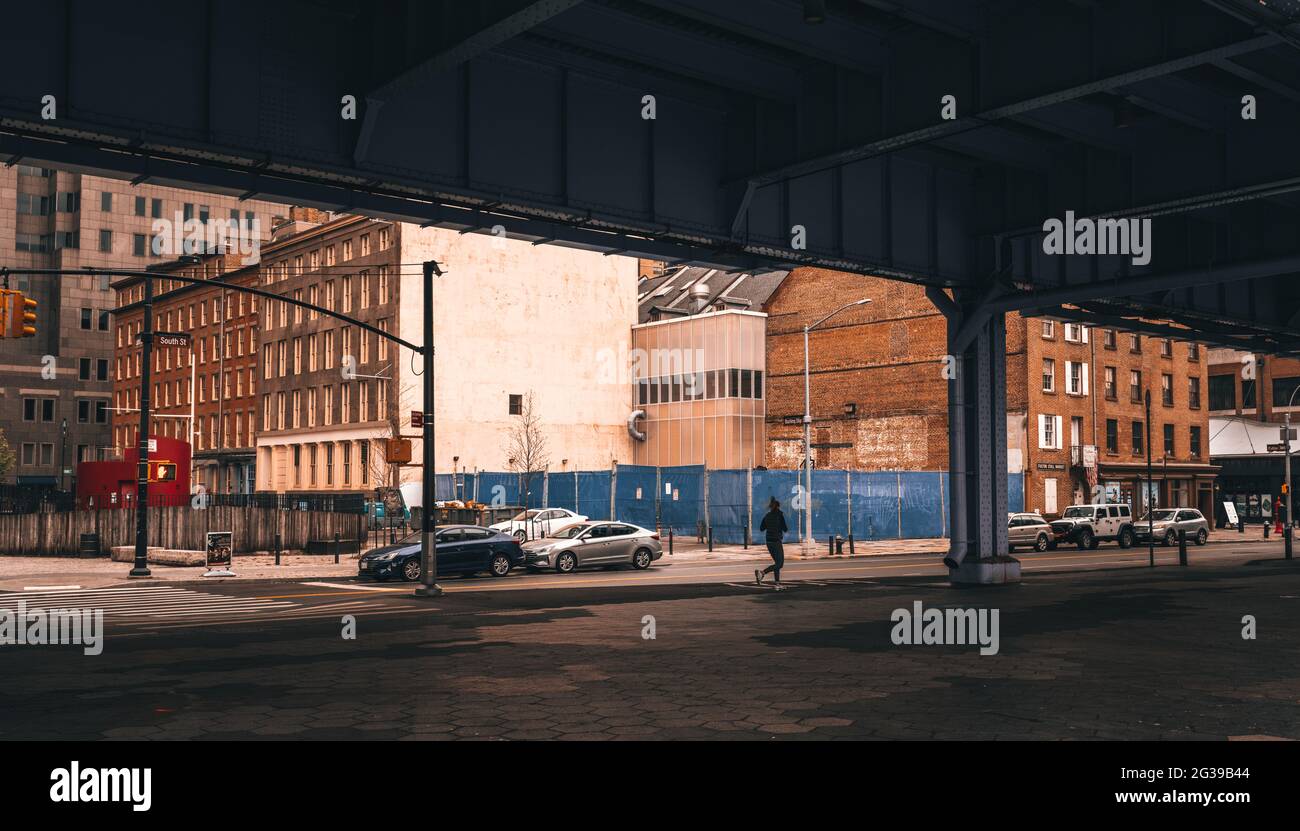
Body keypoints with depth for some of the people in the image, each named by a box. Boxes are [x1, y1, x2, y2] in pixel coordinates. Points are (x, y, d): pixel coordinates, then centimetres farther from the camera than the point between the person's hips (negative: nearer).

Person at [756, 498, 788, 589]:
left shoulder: (767, 516, 7)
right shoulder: (780, 515, -9)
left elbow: (761, 528, 10)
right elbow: (785, 529, -10)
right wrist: (787, 527, 12)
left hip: (769, 541, 7)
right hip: (776, 541, -7)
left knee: (777, 562, 14)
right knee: (780, 563, -3)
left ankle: (778, 584, 7)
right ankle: (761, 573, -22)